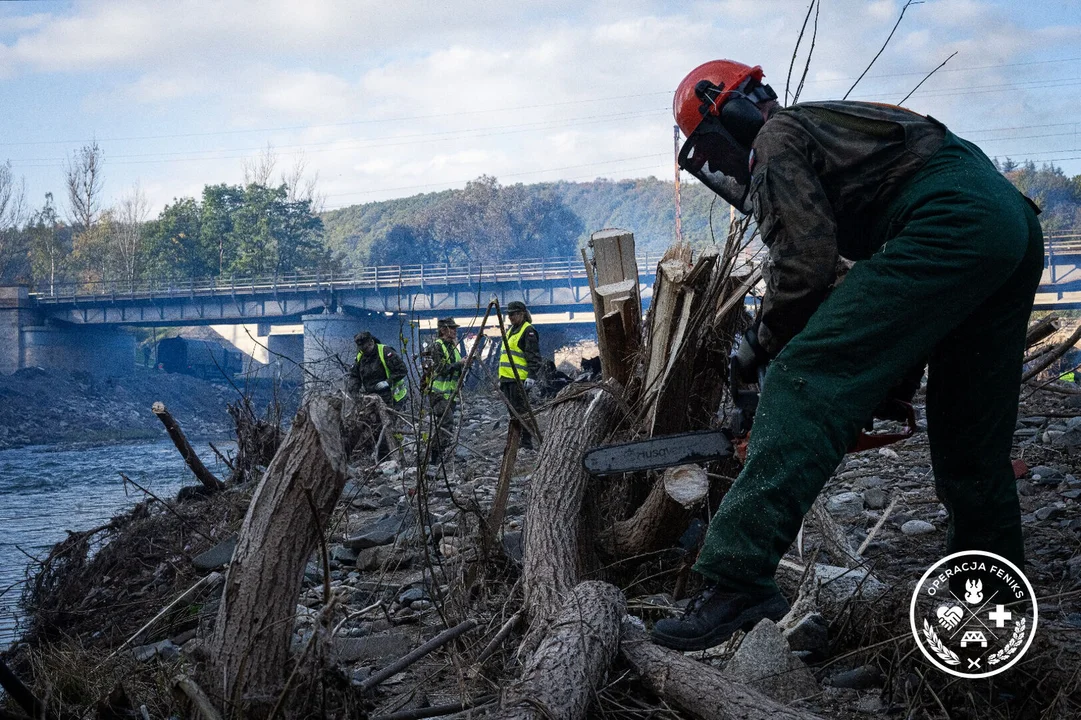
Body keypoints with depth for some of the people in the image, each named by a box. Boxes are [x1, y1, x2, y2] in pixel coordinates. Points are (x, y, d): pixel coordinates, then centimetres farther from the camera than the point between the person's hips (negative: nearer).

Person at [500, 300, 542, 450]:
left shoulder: (528, 331, -7)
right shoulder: (511, 330, 22)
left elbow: (534, 357, -14)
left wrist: (532, 376, -23)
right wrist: (501, 378, 25)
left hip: (519, 379, -9)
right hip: (508, 378, 9)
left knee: (522, 412, -11)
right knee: (513, 411, 10)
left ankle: (527, 444, -9)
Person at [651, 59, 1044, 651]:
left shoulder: (777, 139, 7)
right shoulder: (831, 126, 35)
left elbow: (805, 259, -6)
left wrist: (761, 346, 10)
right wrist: (895, 378, 29)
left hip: (951, 223, -10)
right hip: (1016, 225, 10)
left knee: (807, 380, -18)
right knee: (972, 446, 18)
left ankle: (736, 576, -31)